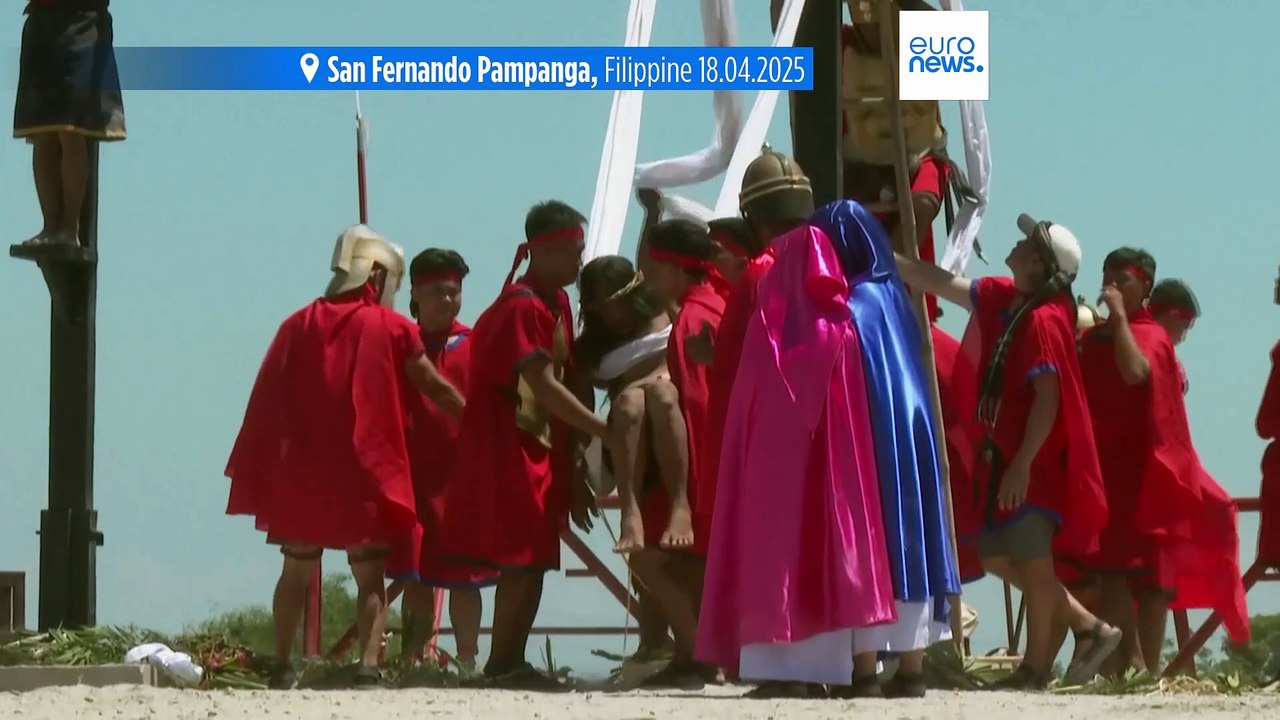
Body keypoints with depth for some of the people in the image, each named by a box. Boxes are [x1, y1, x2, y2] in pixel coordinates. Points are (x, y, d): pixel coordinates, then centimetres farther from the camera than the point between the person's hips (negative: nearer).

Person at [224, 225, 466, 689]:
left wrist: (255, 471, 13)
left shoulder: (299, 326, 7)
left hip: (299, 473, 3)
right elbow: (436, 391, 6)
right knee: (370, 575, 2)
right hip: (365, 472, -3)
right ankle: (368, 667, -12)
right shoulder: (392, 329, -1)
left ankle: (282, 665, 13)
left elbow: (267, 401, 8)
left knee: (297, 570, 15)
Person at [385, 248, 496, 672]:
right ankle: (413, 661, 7)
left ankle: (467, 661, 8)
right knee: (414, 577, 3)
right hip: (413, 474, 1)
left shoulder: (473, 346, 3)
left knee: (462, 577, 2)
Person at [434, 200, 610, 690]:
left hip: (542, 447, 9)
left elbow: (567, 384, 13)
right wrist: (605, 432, -25)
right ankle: (503, 663, -7)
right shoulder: (522, 308, -16)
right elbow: (544, 387, -22)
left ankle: (510, 663, 9)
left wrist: (574, 470, 12)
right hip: (507, 449, -9)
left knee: (535, 557, 7)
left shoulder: (557, 304, 13)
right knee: (521, 557, -10)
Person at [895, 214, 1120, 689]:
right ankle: (1089, 627, 19)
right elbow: (940, 283, 18)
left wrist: (1022, 464, -25)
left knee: (1031, 560, -3)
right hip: (1005, 454, 10)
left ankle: (1036, 666, 5)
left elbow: (1048, 397, -22)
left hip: (1037, 460, -10)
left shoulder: (1044, 320, -17)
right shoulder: (1003, 299, 9)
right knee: (998, 557, 13)